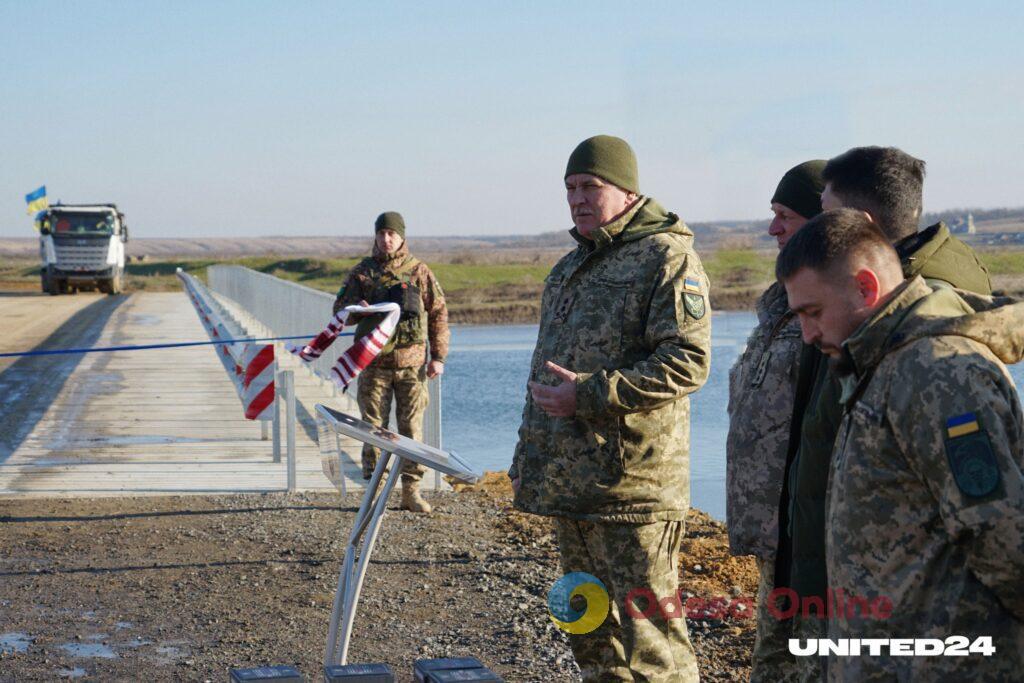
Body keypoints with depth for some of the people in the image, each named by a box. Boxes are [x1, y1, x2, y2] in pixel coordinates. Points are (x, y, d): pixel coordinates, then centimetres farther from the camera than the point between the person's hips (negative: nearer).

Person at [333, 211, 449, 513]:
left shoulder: (419, 271, 4)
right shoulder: (362, 272, 6)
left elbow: (438, 313, 6)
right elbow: (338, 309, 8)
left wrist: (438, 356, 0)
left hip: (411, 363, 0)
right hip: (374, 364, 0)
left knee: (412, 429, 2)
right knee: (374, 428, 2)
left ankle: (411, 491, 10)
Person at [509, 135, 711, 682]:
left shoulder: (666, 257, -8)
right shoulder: (569, 267, 19)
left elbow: (687, 362, -19)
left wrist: (589, 394, -22)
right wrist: (527, 457, 23)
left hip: (632, 486, -9)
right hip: (570, 485, 9)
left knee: (644, 634, -6)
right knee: (589, 627, 17)